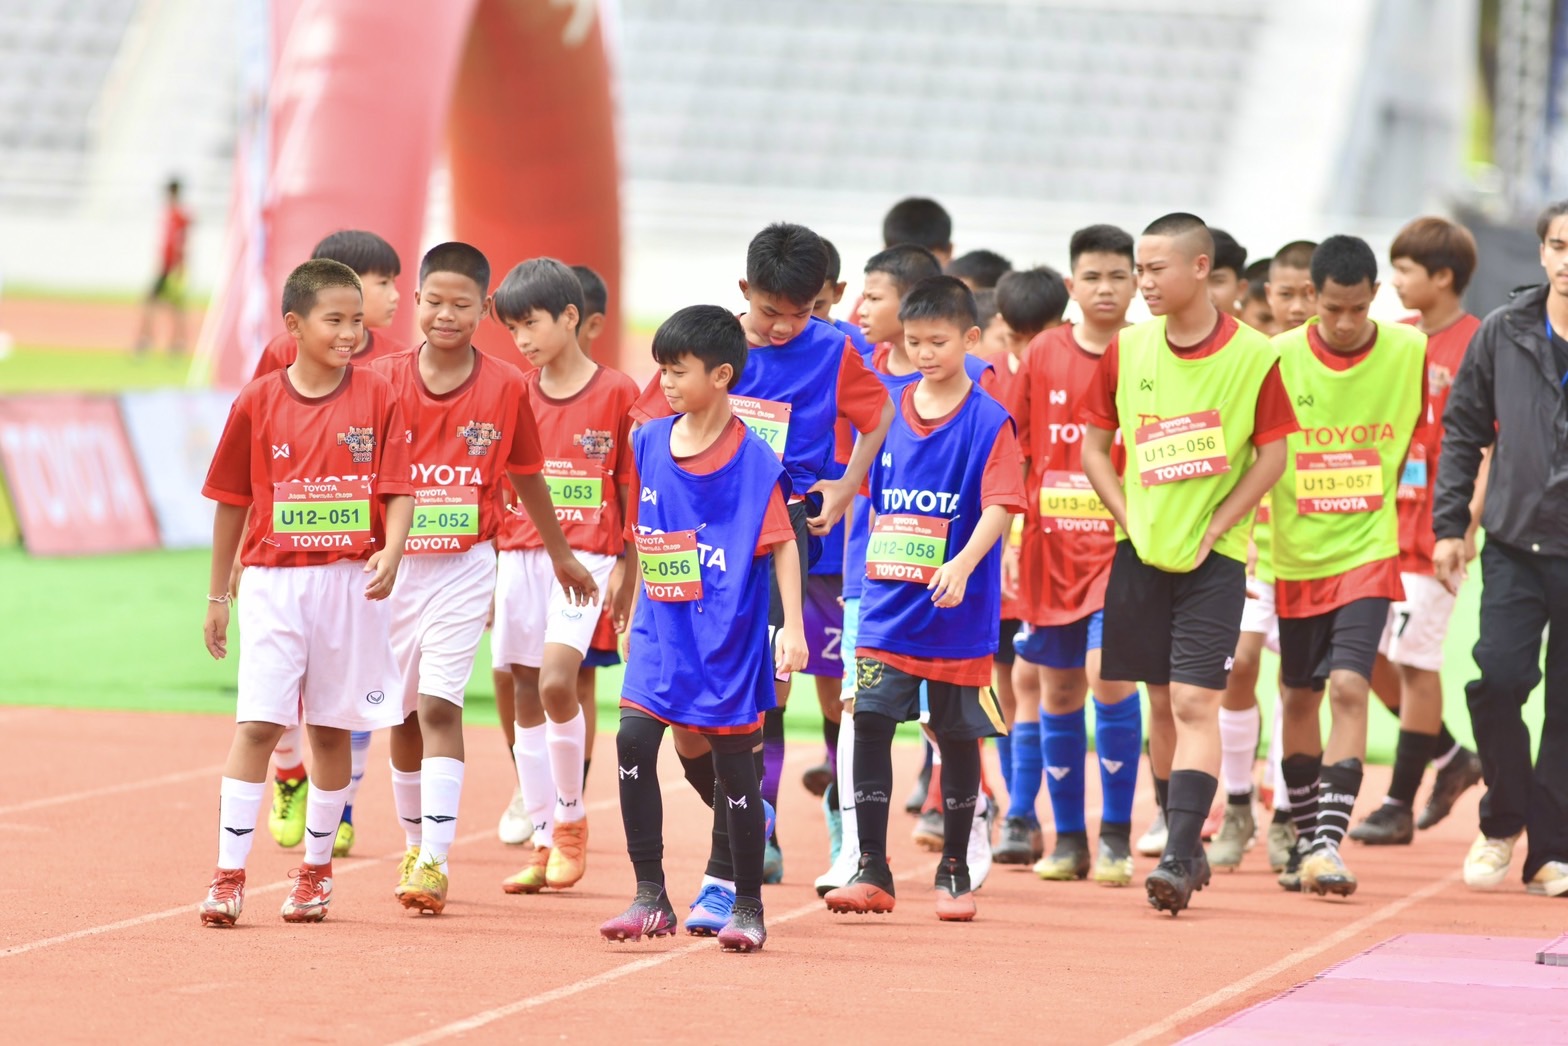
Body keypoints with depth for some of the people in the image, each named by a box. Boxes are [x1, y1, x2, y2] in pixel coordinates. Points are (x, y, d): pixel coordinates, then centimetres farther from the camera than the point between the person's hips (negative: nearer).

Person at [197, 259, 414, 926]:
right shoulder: (258, 402, 0)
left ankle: (316, 871, 23)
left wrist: (391, 553, -21)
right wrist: (217, 595, 11)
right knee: (257, 724, -8)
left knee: (332, 727, 9)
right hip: (274, 579, -1)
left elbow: (398, 493, -2)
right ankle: (228, 877, -7)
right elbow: (231, 502, 8)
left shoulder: (376, 396, 0)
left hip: (352, 582, 1)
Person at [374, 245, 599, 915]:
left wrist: (560, 554, 22)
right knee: (405, 715, 13)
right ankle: (414, 847, 31)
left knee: (439, 707, -13)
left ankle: (434, 863, -17)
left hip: (465, 566, -2)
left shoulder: (506, 388, -3)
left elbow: (526, 478, 11)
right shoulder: (386, 380, -2)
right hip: (394, 565, 2)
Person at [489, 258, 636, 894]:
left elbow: (632, 488, 2)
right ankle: (542, 842, 12)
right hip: (519, 553, 5)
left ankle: (571, 817, -1)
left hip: (585, 554, -5)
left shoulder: (617, 393, -1)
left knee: (557, 681, -20)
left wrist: (629, 569, -1)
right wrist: (484, 573, 9)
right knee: (525, 695, 5)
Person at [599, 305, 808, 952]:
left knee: (735, 764, 3)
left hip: (729, 633, -4)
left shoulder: (753, 458, -10)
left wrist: (793, 626, -13)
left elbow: (782, 543, -8)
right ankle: (650, 897, -4)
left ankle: (747, 905, 16)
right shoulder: (647, 443, 4)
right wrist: (625, 585, 23)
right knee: (633, 741, -11)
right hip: (660, 629, 4)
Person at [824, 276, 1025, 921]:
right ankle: (872, 871, -2)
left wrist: (963, 564, -29)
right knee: (870, 722, -7)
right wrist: (877, 562, 12)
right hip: (889, 602, 4)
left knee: (958, 737, 6)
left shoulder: (988, 421, -8)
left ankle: (954, 870, 18)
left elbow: (999, 508, -16)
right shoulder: (890, 412, 7)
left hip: (958, 609, -4)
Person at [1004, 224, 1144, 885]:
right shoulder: (1044, 356, 5)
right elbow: (1016, 454, 11)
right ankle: (1066, 838, 19)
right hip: (1054, 549, 3)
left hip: (1124, 546, -3)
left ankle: (1117, 834, -6)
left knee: (1108, 674, -18)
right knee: (1057, 689, 8)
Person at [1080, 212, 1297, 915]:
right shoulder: (1127, 350, 2)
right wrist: (1131, 521, -2)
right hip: (1143, 552, 4)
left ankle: (1178, 860, -16)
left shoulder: (1252, 355, -8)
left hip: (1214, 558, -4)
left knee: (1195, 704, -12)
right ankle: (1185, 847, 22)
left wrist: (1212, 530, -10)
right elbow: (1094, 444, 10)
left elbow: (1272, 456, -4)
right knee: (1162, 703, 10)